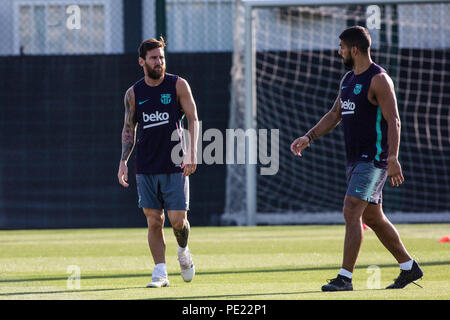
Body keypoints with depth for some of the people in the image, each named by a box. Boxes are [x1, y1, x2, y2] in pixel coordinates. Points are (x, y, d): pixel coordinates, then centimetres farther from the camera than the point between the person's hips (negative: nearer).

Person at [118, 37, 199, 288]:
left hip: (175, 167, -2)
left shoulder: (178, 85, 0)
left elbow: (193, 119, 0)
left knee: (178, 220, -6)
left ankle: (184, 251, 25)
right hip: (146, 168, 2)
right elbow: (129, 129, 13)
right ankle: (160, 272, 5)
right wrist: (123, 162, 4)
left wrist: (192, 153, -11)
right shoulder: (134, 93, 7)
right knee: (154, 221, 0)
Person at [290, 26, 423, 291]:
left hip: (374, 158, -9)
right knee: (372, 217, 14)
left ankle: (345, 277, -17)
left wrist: (393, 158, -27)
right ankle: (409, 267, 25)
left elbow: (394, 121, -18)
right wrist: (308, 138, 13)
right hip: (356, 159, 9)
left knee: (351, 211, -16)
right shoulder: (348, 80, 15)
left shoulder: (378, 80, -12)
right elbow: (335, 115, 24)